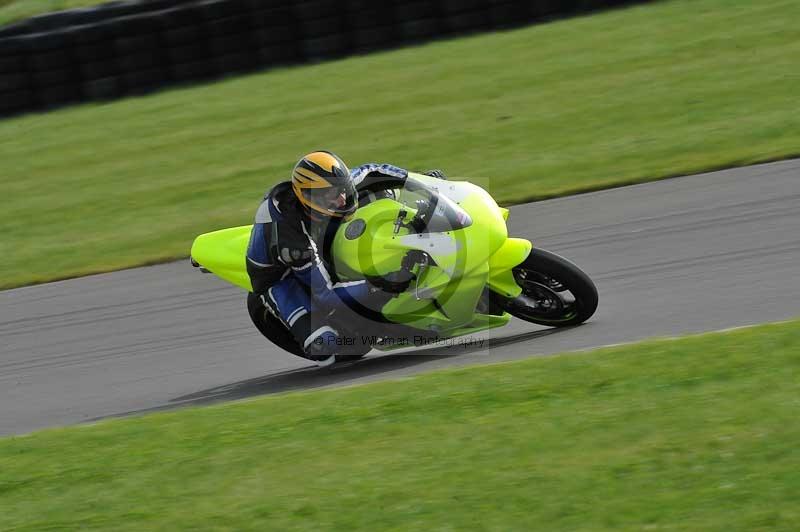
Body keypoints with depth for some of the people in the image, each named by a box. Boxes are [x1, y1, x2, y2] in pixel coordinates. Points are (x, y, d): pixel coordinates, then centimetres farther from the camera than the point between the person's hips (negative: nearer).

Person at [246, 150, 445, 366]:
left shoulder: (330, 188, -23)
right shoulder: (295, 237, -42)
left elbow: (369, 173, -4)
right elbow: (324, 294, -39)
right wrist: (379, 288, -46)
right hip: (281, 279, -7)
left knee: (378, 191, -5)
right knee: (322, 347, -31)